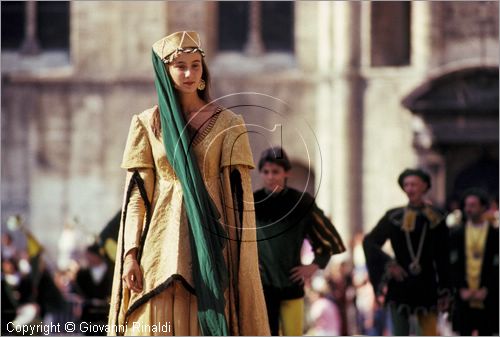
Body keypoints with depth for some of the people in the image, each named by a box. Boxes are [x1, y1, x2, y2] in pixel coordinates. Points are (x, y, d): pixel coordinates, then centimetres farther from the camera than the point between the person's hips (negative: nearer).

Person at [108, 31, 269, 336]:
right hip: (163, 246, 1)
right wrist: (130, 253, -4)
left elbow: (238, 193, 1)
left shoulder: (227, 125, 5)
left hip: (210, 243, -1)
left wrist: (239, 258, -6)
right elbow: (136, 193, 6)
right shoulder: (147, 124, 8)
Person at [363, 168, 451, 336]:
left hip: (427, 287, -1)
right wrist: (388, 263, -9)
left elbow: (442, 259, 2)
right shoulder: (394, 217, 3)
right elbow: (369, 242, 3)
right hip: (400, 286, 1)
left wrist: (445, 292, 0)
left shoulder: (436, 218, 1)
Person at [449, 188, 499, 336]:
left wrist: (486, 290, -11)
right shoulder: (456, 234, 6)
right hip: (463, 298, 2)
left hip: (488, 298, -2)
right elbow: (453, 265, 4)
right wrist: (461, 289, -7)